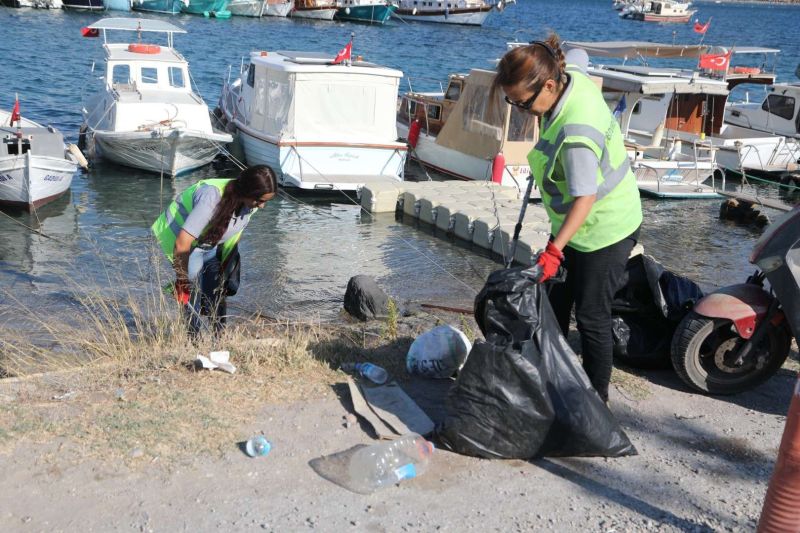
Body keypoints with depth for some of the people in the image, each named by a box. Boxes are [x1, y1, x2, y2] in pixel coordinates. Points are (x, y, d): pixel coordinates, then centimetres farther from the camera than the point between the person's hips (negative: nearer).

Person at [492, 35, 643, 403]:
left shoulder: (576, 132, -36)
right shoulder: (569, 74, -9)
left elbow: (585, 198, -35)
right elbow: (578, 56, 16)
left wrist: (554, 250, -40)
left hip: (604, 229, -10)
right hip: (576, 222, 10)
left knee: (591, 316, 1)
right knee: (556, 303, 16)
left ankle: (596, 400, 16)